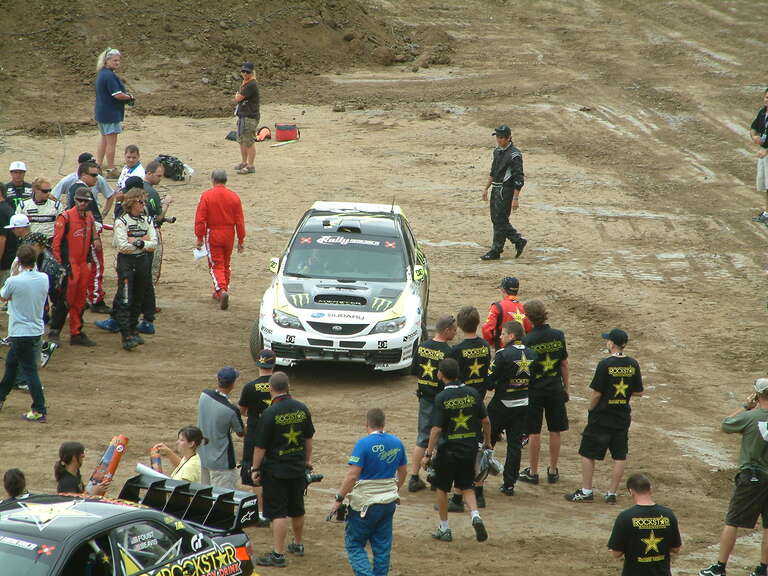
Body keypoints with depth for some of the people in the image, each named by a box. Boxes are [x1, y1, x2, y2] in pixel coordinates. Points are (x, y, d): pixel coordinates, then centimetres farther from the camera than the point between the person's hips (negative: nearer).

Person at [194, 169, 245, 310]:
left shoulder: (206, 196, -10)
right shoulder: (234, 197, -2)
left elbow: (200, 219, -11)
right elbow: (240, 221, 0)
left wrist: (199, 238, -2)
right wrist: (241, 240, 8)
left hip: (212, 235, -3)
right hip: (229, 235, 3)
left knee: (216, 265, 1)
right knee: (225, 265, 18)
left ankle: (221, 290, -21)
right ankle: (220, 293, 28)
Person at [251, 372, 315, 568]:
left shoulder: (269, 414, -18)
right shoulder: (302, 409, -1)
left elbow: (260, 446, -14)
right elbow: (309, 438, 10)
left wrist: (255, 469, -3)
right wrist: (308, 461, 22)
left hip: (276, 470, -6)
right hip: (298, 469, 6)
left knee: (277, 513, -3)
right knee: (297, 509, 20)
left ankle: (278, 554, -3)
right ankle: (298, 544, 37)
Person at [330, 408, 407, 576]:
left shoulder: (364, 444, -16)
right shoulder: (397, 443, 4)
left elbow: (352, 476, -20)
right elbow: (403, 472, 16)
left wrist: (338, 499, -11)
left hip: (366, 503, -6)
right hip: (389, 502, 6)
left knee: (354, 544, 4)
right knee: (382, 546, 13)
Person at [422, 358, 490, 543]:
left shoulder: (442, 398, -14)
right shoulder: (472, 393, -2)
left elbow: (436, 429, -16)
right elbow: (485, 420, 2)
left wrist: (428, 454, -10)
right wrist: (487, 442, 17)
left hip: (448, 450, -4)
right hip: (470, 449, 4)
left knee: (442, 488, 13)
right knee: (466, 487, 17)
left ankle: (444, 529, 20)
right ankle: (475, 516, -8)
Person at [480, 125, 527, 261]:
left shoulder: (514, 155, -16)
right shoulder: (497, 151, 12)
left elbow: (519, 179, -18)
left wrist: (515, 198, -22)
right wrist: (486, 188, 23)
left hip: (506, 190, -9)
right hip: (496, 189, 9)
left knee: (500, 220, -6)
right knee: (495, 218, 11)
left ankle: (495, 251, 1)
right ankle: (518, 241, 21)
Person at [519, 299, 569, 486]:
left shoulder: (528, 340, -14)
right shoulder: (558, 335, -4)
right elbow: (564, 364, 4)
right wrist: (565, 386, 15)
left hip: (534, 390, -3)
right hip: (555, 388, 3)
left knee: (534, 432, 6)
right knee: (555, 432, 11)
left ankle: (533, 472, 12)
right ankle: (553, 471, 19)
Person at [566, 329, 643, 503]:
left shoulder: (605, 364, -16)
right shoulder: (633, 364, -1)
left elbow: (596, 393, -14)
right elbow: (638, 392, 5)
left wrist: (591, 410, 1)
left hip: (601, 417, -5)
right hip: (623, 417, 5)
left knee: (588, 453, 7)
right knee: (620, 456, 11)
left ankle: (586, 492, 10)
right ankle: (612, 493, 11)